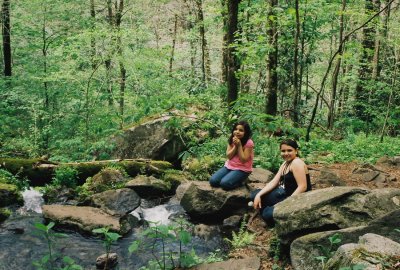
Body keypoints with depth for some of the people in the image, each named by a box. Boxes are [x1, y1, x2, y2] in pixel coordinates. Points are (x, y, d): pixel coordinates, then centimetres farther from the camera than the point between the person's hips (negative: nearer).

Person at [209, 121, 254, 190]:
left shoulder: (249, 143, -16)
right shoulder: (231, 140, 0)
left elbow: (243, 160, -18)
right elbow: (229, 156, -5)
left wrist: (239, 145, -21)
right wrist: (235, 146, -18)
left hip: (242, 169, -6)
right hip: (229, 166, 6)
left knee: (224, 183, -26)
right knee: (213, 181, -12)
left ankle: (239, 182, 3)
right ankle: (235, 180, 9)